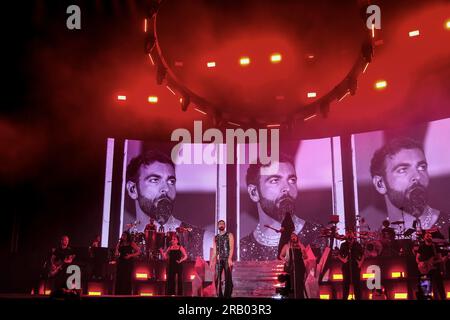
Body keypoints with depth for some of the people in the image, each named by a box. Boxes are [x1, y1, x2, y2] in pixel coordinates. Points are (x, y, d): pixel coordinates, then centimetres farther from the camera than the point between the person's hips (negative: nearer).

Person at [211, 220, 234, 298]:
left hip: (227, 259, -4)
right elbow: (214, 250, 16)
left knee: (228, 279, -3)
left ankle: (227, 295, 1)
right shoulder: (216, 238, 18)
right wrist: (212, 261, 6)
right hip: (218, 260, 4)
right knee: (217, 279, -1)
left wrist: (230, 259, -17)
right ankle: (219, 295, 7)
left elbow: (231, 248, -5)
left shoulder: (229, 235, 6)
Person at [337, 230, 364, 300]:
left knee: (356, 282, 2)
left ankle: (358, 298, 11)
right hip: (346, 266, 1)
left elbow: (362, 255, 6)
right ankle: (344, 297, 17)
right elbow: (339, 255, 6)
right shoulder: (344, 245, 0)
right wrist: (342, 259, -11)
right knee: (346, 282, 8)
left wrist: (360, 262, -5)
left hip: (356, 266, -1)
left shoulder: (357, 245, -2)